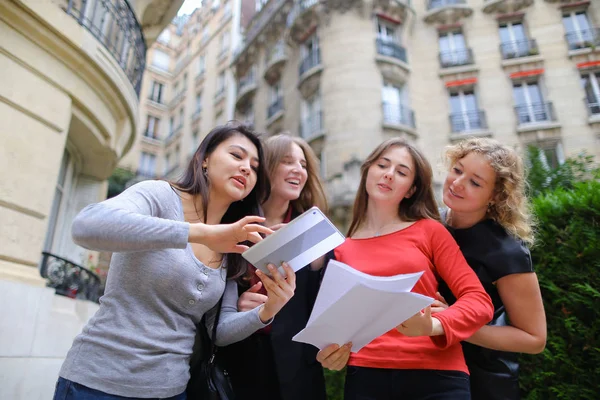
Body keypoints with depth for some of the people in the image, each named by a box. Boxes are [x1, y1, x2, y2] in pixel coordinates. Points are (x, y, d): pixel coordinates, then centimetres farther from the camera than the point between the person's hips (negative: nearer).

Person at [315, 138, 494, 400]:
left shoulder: (430, 230, 2)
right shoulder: (341, 250, 6)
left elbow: (479, 300, -3)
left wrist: (433, 326, -20)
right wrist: (331, 352, -10)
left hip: (436, 374, -1)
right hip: (365, 376, 1)